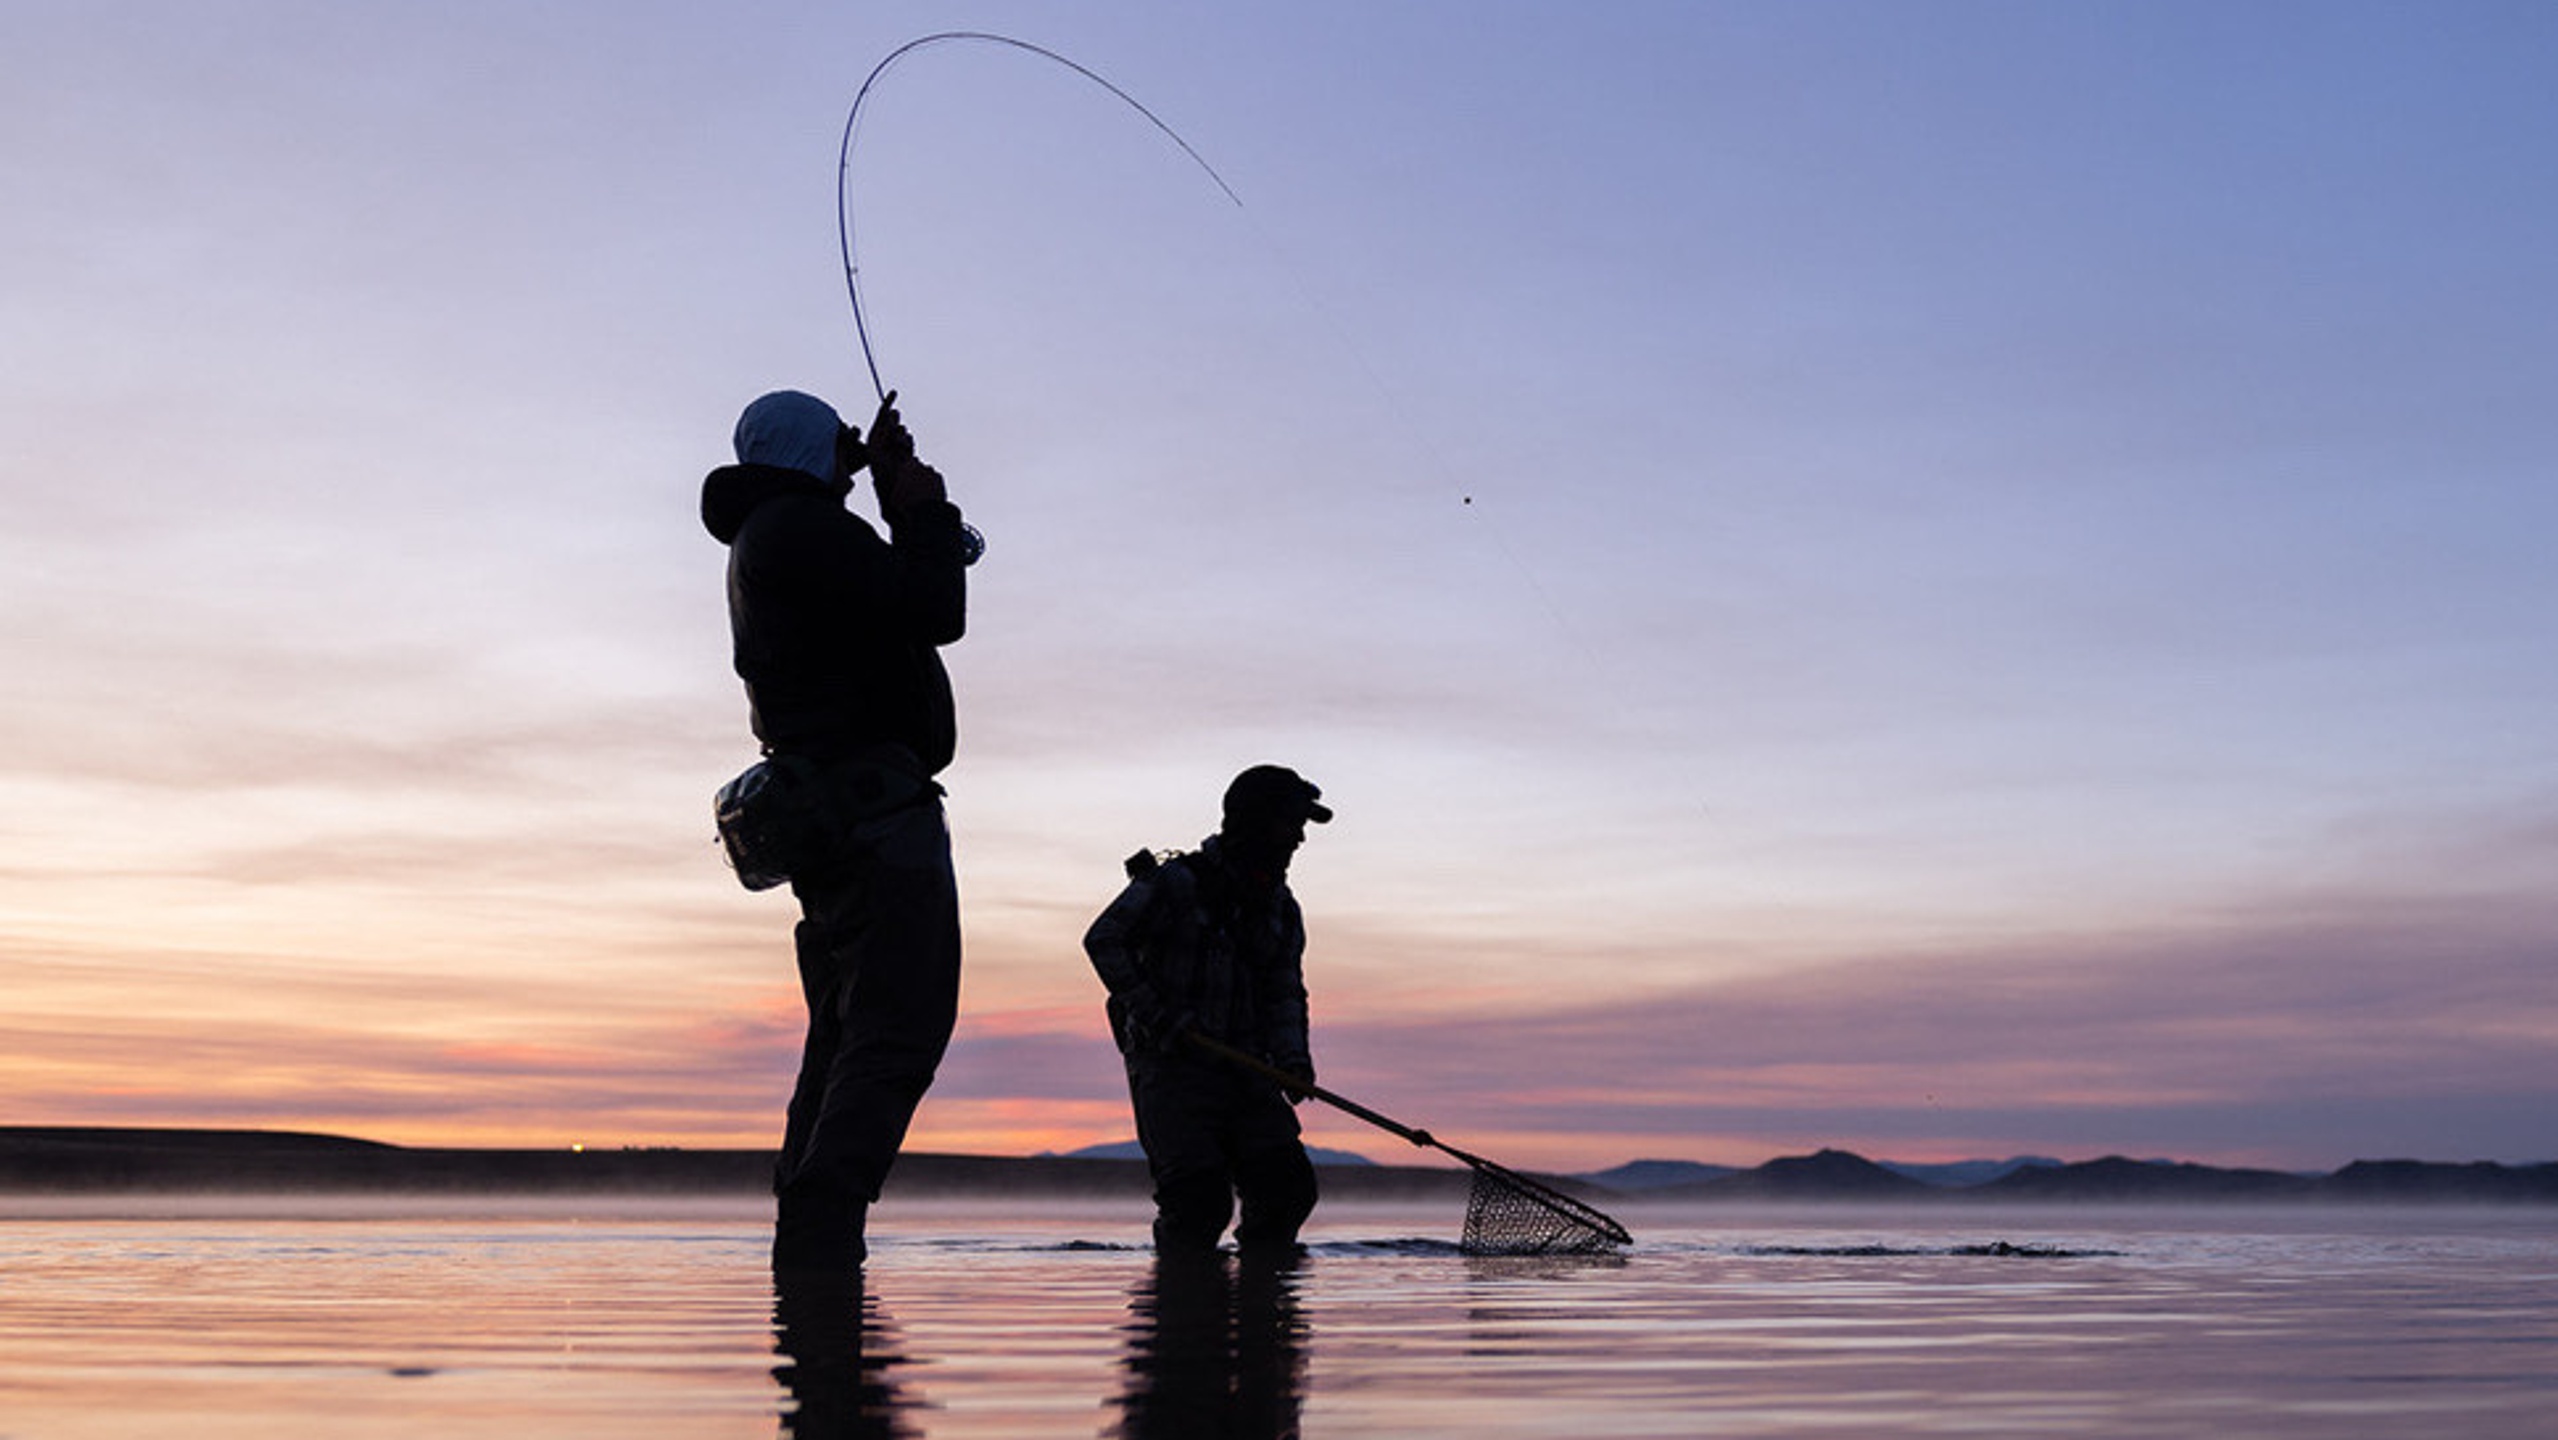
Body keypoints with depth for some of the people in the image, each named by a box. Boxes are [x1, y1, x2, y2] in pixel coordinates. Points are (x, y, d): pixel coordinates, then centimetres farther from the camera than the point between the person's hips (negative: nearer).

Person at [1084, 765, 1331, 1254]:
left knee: (1289, 1187, -8)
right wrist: (1154, 1013, -13)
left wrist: (1292, 1055, -5)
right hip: (1172, 1068, -6)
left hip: (1245, 1074, 6)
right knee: (1201, 1199, -16)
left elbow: (1284, 994, 14)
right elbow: (1102, 940, -7)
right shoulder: (1175, 883, -6)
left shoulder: (1282, 909, 14)